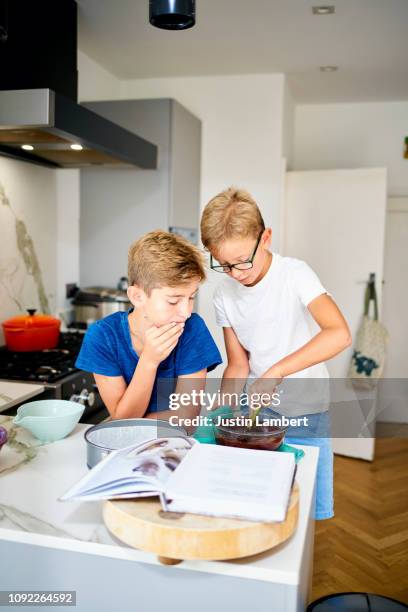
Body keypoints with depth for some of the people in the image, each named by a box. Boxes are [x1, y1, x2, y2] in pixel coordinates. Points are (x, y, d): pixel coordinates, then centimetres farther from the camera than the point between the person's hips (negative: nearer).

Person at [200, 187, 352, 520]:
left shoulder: (294, 274, -16)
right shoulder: (224, 295, -3)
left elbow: (339, 334, -30)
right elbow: (238, 364, 2)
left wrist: (276, 371, -35)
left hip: (306, 413, -3)